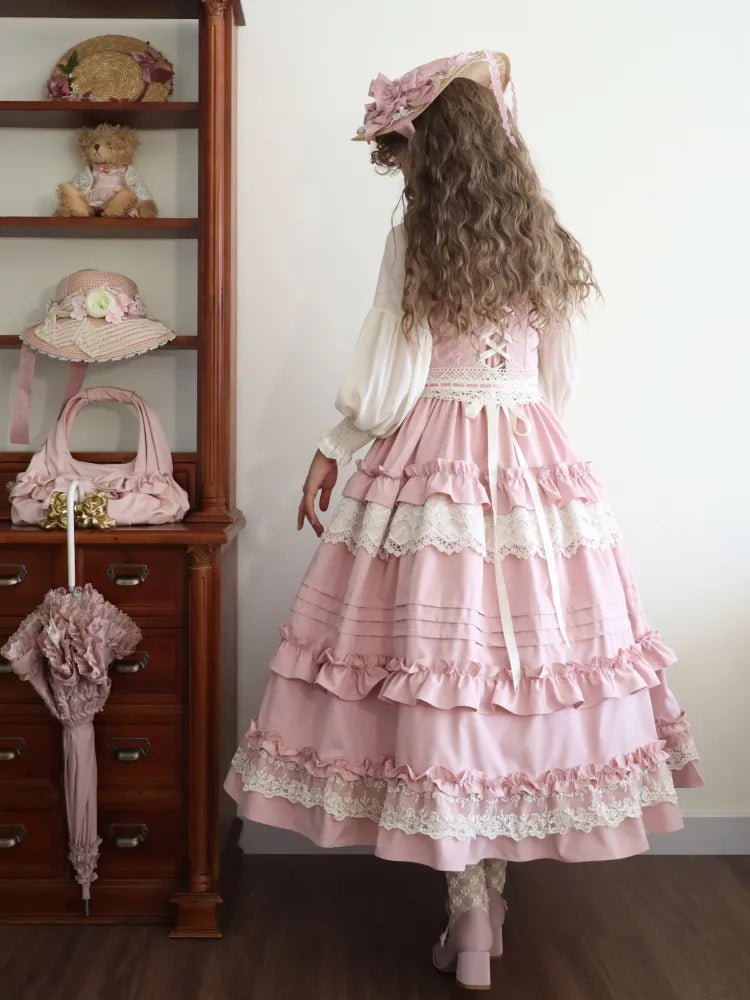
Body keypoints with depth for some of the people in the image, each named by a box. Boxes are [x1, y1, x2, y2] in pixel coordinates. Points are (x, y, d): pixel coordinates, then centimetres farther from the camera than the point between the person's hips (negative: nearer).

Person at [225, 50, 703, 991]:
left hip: (430, 466, -5)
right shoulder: (545, 239, 10)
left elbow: (389, 382, -8)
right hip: (535, 467, 6)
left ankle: (470, 923, 8)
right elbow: (556, 380, 14)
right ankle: (486, 904, 21)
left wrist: (331, 448, 6)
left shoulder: (416, 236, -7)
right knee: (522, 666, 9)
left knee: (440, 669, 1)